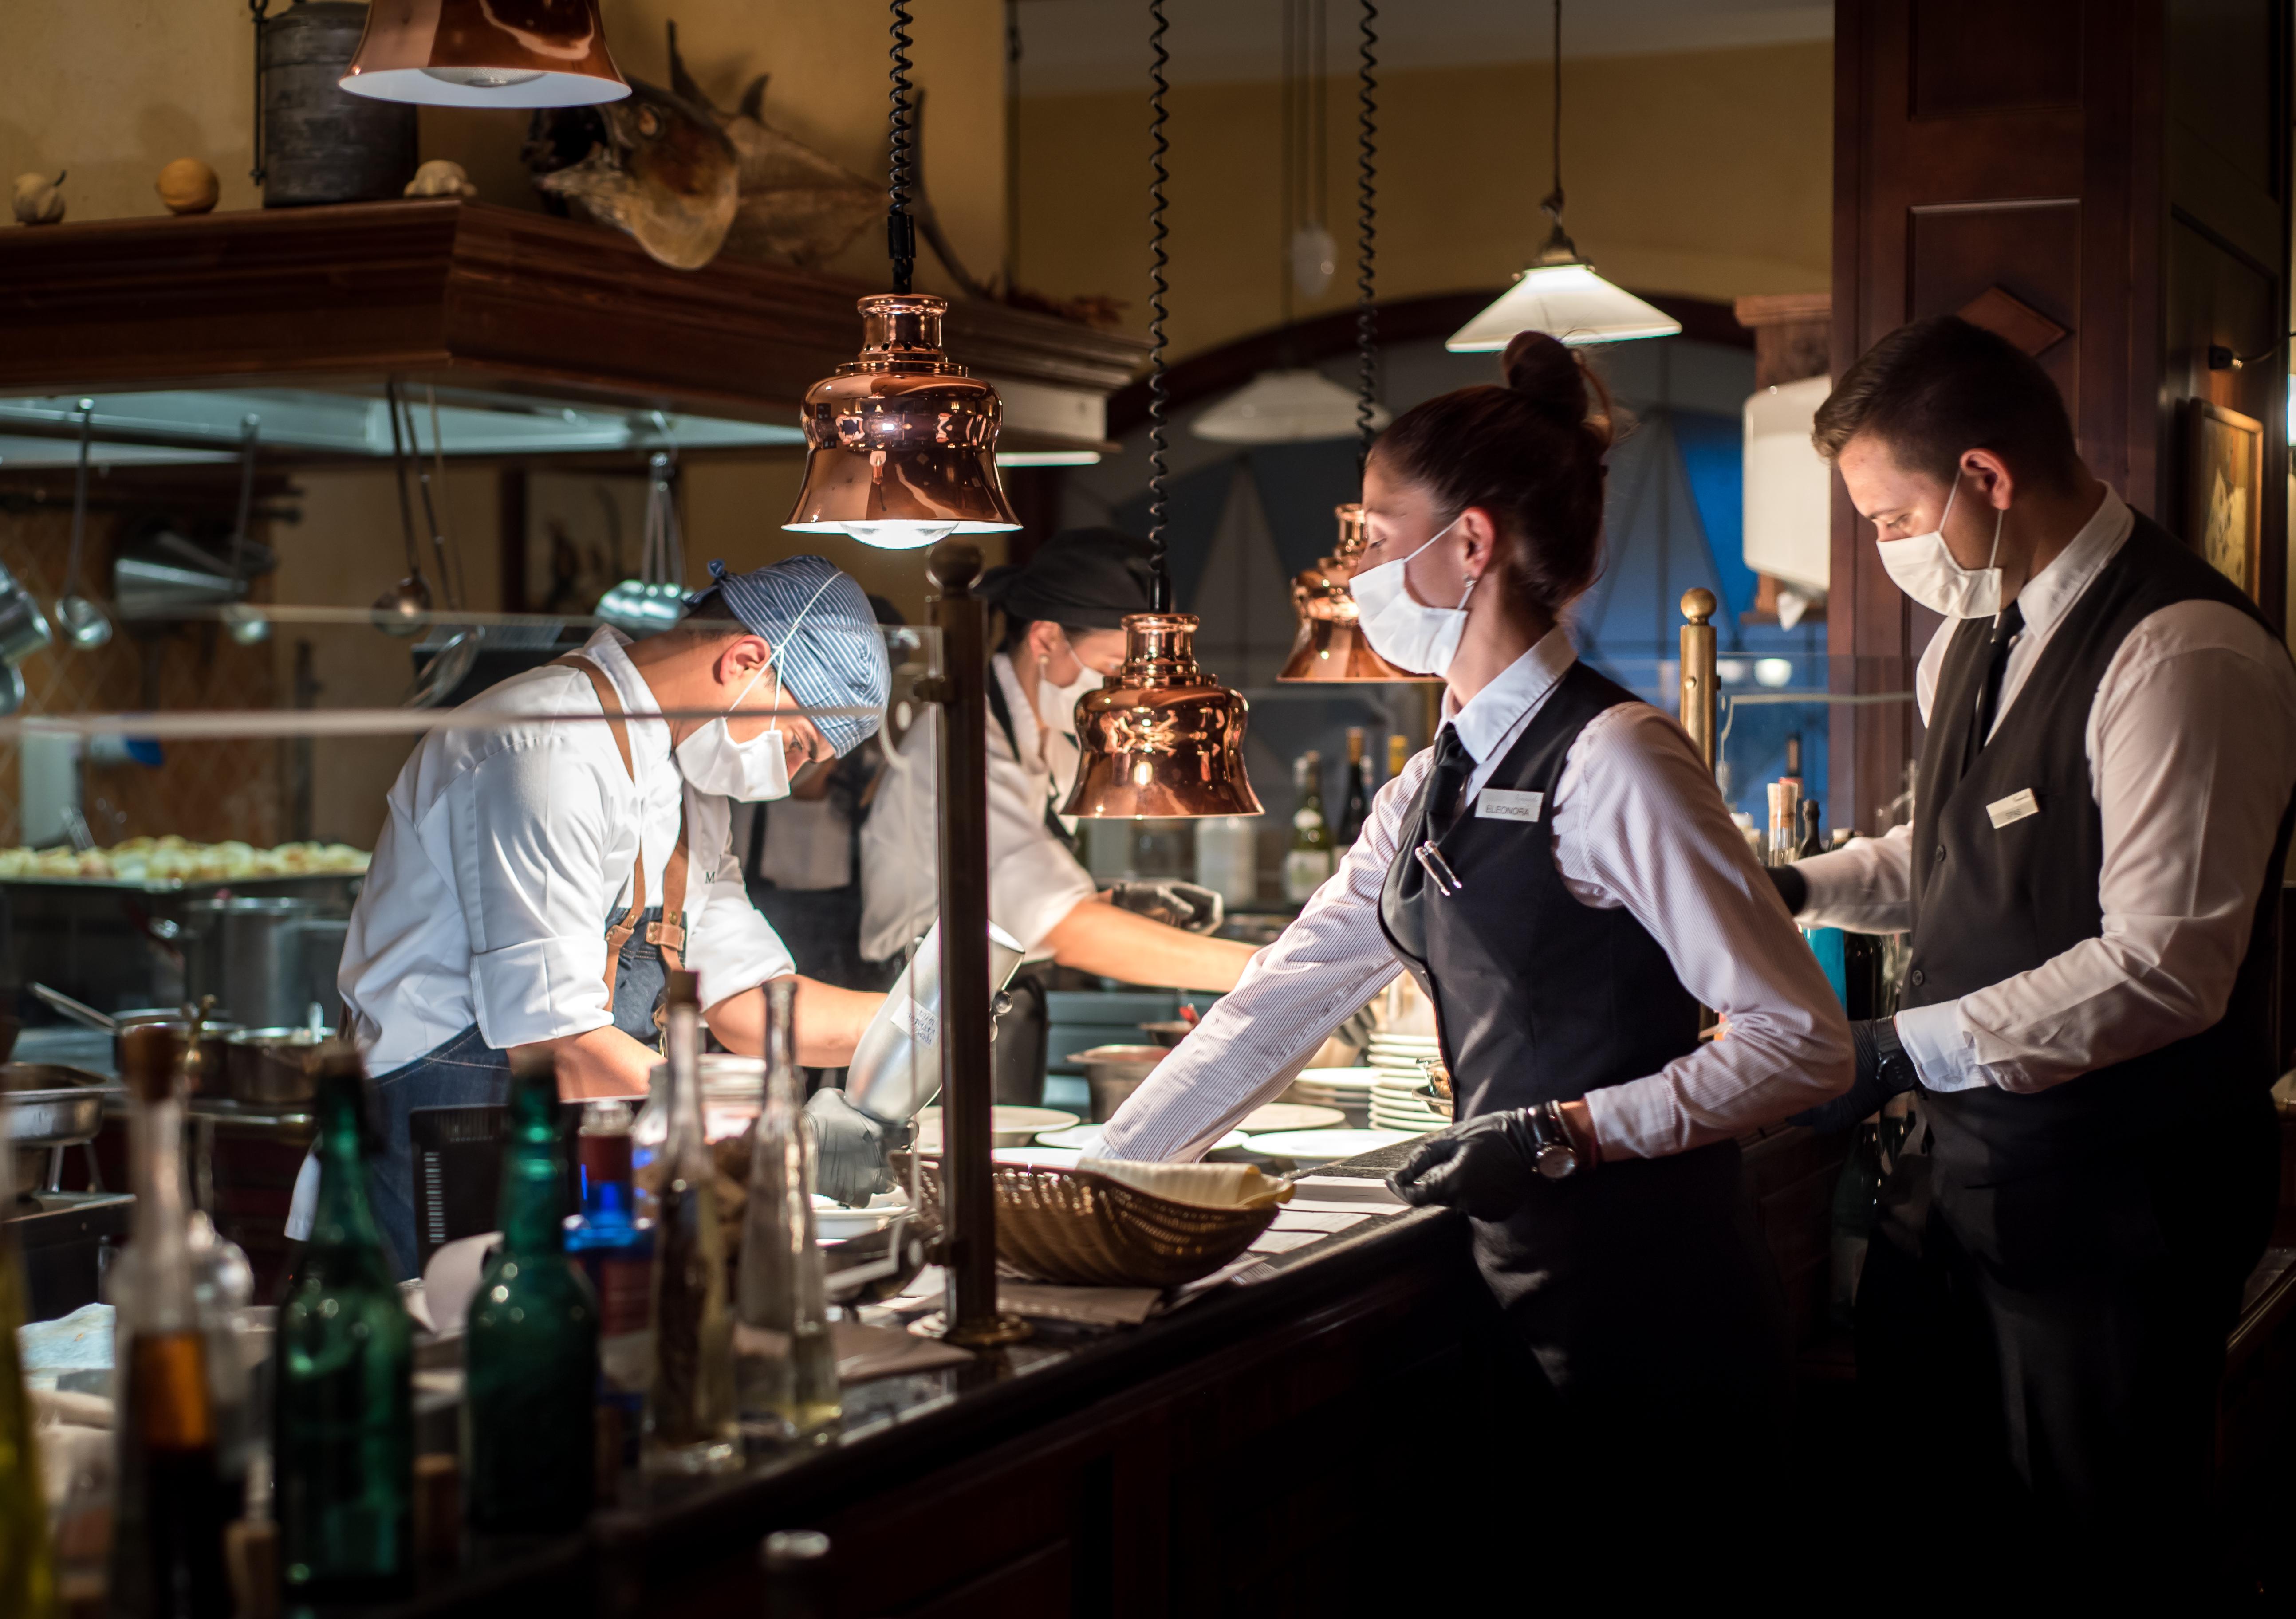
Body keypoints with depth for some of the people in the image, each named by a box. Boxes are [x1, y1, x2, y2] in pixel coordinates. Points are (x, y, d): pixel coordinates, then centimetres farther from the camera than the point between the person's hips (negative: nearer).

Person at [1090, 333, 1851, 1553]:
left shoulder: (1613, 763, -13)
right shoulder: (1432, 790, 13)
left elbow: (1804, 1041, -16)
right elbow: (1276, 1008, 17)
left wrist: (1564, 1131, -21)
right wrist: (1101, 1177, 15)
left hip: (1654, 1323, -7)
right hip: (1530, 1296, 8)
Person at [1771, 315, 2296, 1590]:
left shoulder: (2183, 658, -21)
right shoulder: (1976, 636, 9)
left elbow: (2163, 969, -25)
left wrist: (1906, 1050, -22)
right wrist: (1801, 886, 7)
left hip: (2113, 1199, -8)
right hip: (1966, 1167, 8)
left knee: (2090, 1556, 5)